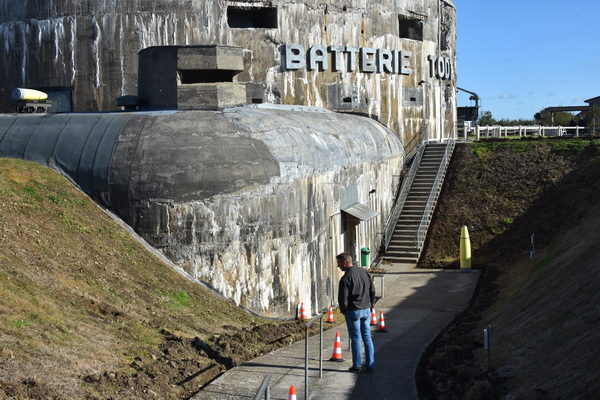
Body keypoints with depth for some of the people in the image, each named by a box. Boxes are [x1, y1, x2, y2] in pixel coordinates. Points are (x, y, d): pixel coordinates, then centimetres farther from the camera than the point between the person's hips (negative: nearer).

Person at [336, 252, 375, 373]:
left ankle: (357, 366, 10)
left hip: (353, 311, -6)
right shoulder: (364, 272, 3)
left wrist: (343, 310, 3)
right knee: (367, 337, 11)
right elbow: (372, 291, 9)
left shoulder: (346, 278, -17)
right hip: (366, 310, 6)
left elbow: (343, 299, -15)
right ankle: (370, 365, 13)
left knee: (355, 338, 4)